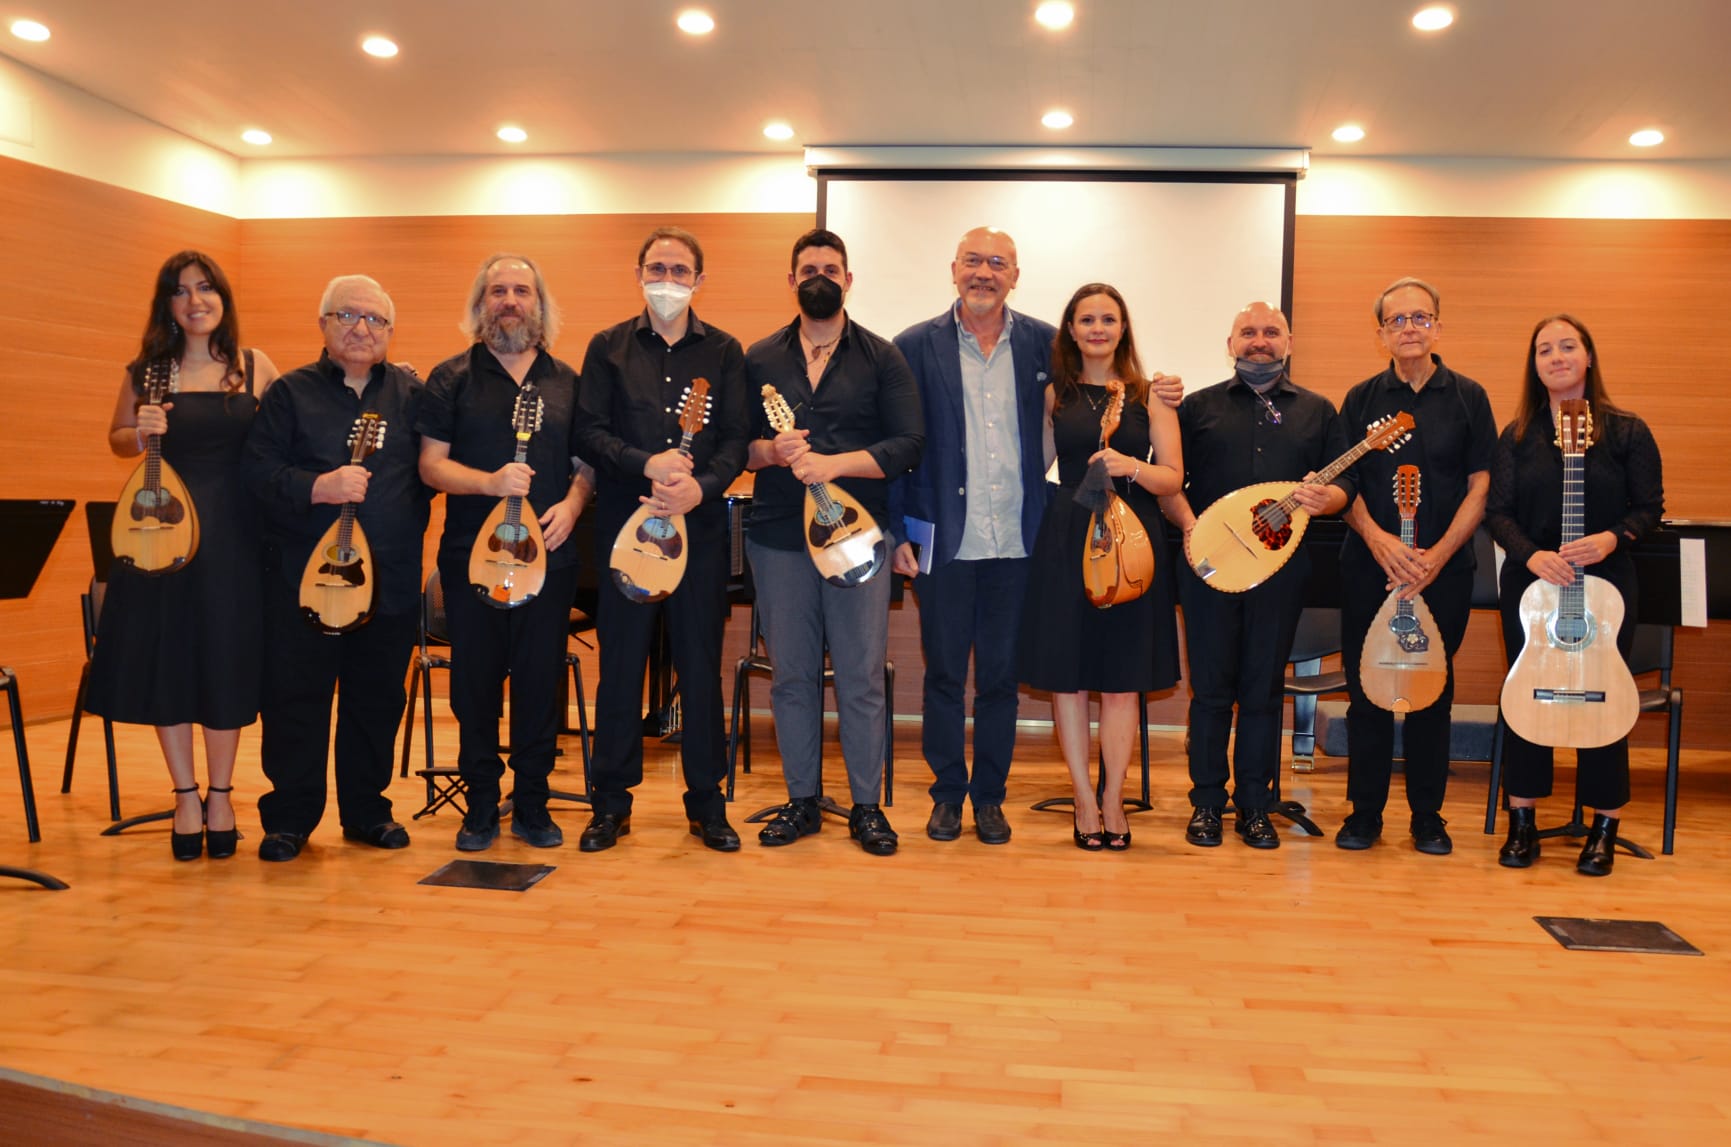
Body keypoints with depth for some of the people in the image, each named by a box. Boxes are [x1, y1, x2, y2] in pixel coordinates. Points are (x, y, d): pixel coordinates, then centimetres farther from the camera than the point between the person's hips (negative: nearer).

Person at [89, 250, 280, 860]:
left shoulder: (256, 368, 2)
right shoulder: (146, 369, 4)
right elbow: (116, 441, 13)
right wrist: (140, 432, -9)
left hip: (235, 535, -1)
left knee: (227, 664, 4)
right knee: (164, 660, 5)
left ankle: (220, 794, 21)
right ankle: (185, 794, 21)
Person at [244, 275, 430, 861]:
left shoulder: (412, 393, 10)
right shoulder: (291, 392, 3)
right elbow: (257, 470, -5)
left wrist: (410, 529, -5)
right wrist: (316, 488, -21)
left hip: (391, 576, 2)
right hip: (302, 575, -2)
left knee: (377, 697, 9)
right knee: (295, 697, 2)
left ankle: (366, 809, 24)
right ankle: (289, 818, 15)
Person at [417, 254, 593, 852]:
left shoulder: (566, 381, 10)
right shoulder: (452, 377, 4)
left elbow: (587, 462, 11)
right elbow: (431, 464, -2)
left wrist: (571, 505, -8)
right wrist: (490, 482, -19)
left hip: (549, 556, 1)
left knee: (541, 683, 5)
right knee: (476, 684, 6)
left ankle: (532, 804, 18)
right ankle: (481, 804, 19)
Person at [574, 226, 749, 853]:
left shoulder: (724, 351, 8)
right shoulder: (608, 347, 8)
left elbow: (736, 439, 1)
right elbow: (590, 432, -1)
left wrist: (701, 485, -18)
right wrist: (647, 464, -17)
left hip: (700, 524, 0)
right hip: (624, 522, 0)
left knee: (701, 664, 5)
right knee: (620, 664, 5)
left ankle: (706, 801, 16)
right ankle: (611, 801, 16)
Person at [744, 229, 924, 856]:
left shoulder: (882, 357, 5)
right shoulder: (759, 359, 12)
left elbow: (908, 443, -4)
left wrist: (833, 463, -16)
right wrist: (771, 451, -13)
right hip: (778, 537, 2)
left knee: (861, 677, 0)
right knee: (791, 675, 7)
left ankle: (867, 806, 13)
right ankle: (801, 801, 20)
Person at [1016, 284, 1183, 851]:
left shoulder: (1149, 395, 6)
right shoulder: (1054, 394, 8)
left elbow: (1173, 478, 1)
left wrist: (1130, 467, -16)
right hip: (1065, 543, 1)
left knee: (1121, 681, 4)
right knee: (1066, 675, 2)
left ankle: (1113, 798, 18)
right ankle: (1085, 801, 15)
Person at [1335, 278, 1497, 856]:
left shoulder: (1467, 397, 4)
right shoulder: (1362, 399, 6)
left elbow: (1480, 485, 0)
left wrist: (1437, 555, -11)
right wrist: (1377, 538, -14)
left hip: (1444, 568, -1)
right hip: (1369, 565, 1)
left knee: (1433, 690, 5)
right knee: (1366, 688, 3)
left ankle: (1428, 816, 17)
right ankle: (1364, 811, 14)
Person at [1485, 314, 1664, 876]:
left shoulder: (1627, 432, -1)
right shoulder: (1518, 435, 4)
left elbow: (1650, 507, -2)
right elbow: (1498, 511, -1)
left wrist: (1612, 539, -21)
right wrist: (1531, 555, -18)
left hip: (1606, 585, -2)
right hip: (1530, 583, 2)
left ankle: (1604, 829, 16)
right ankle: (1523, 823, 16)